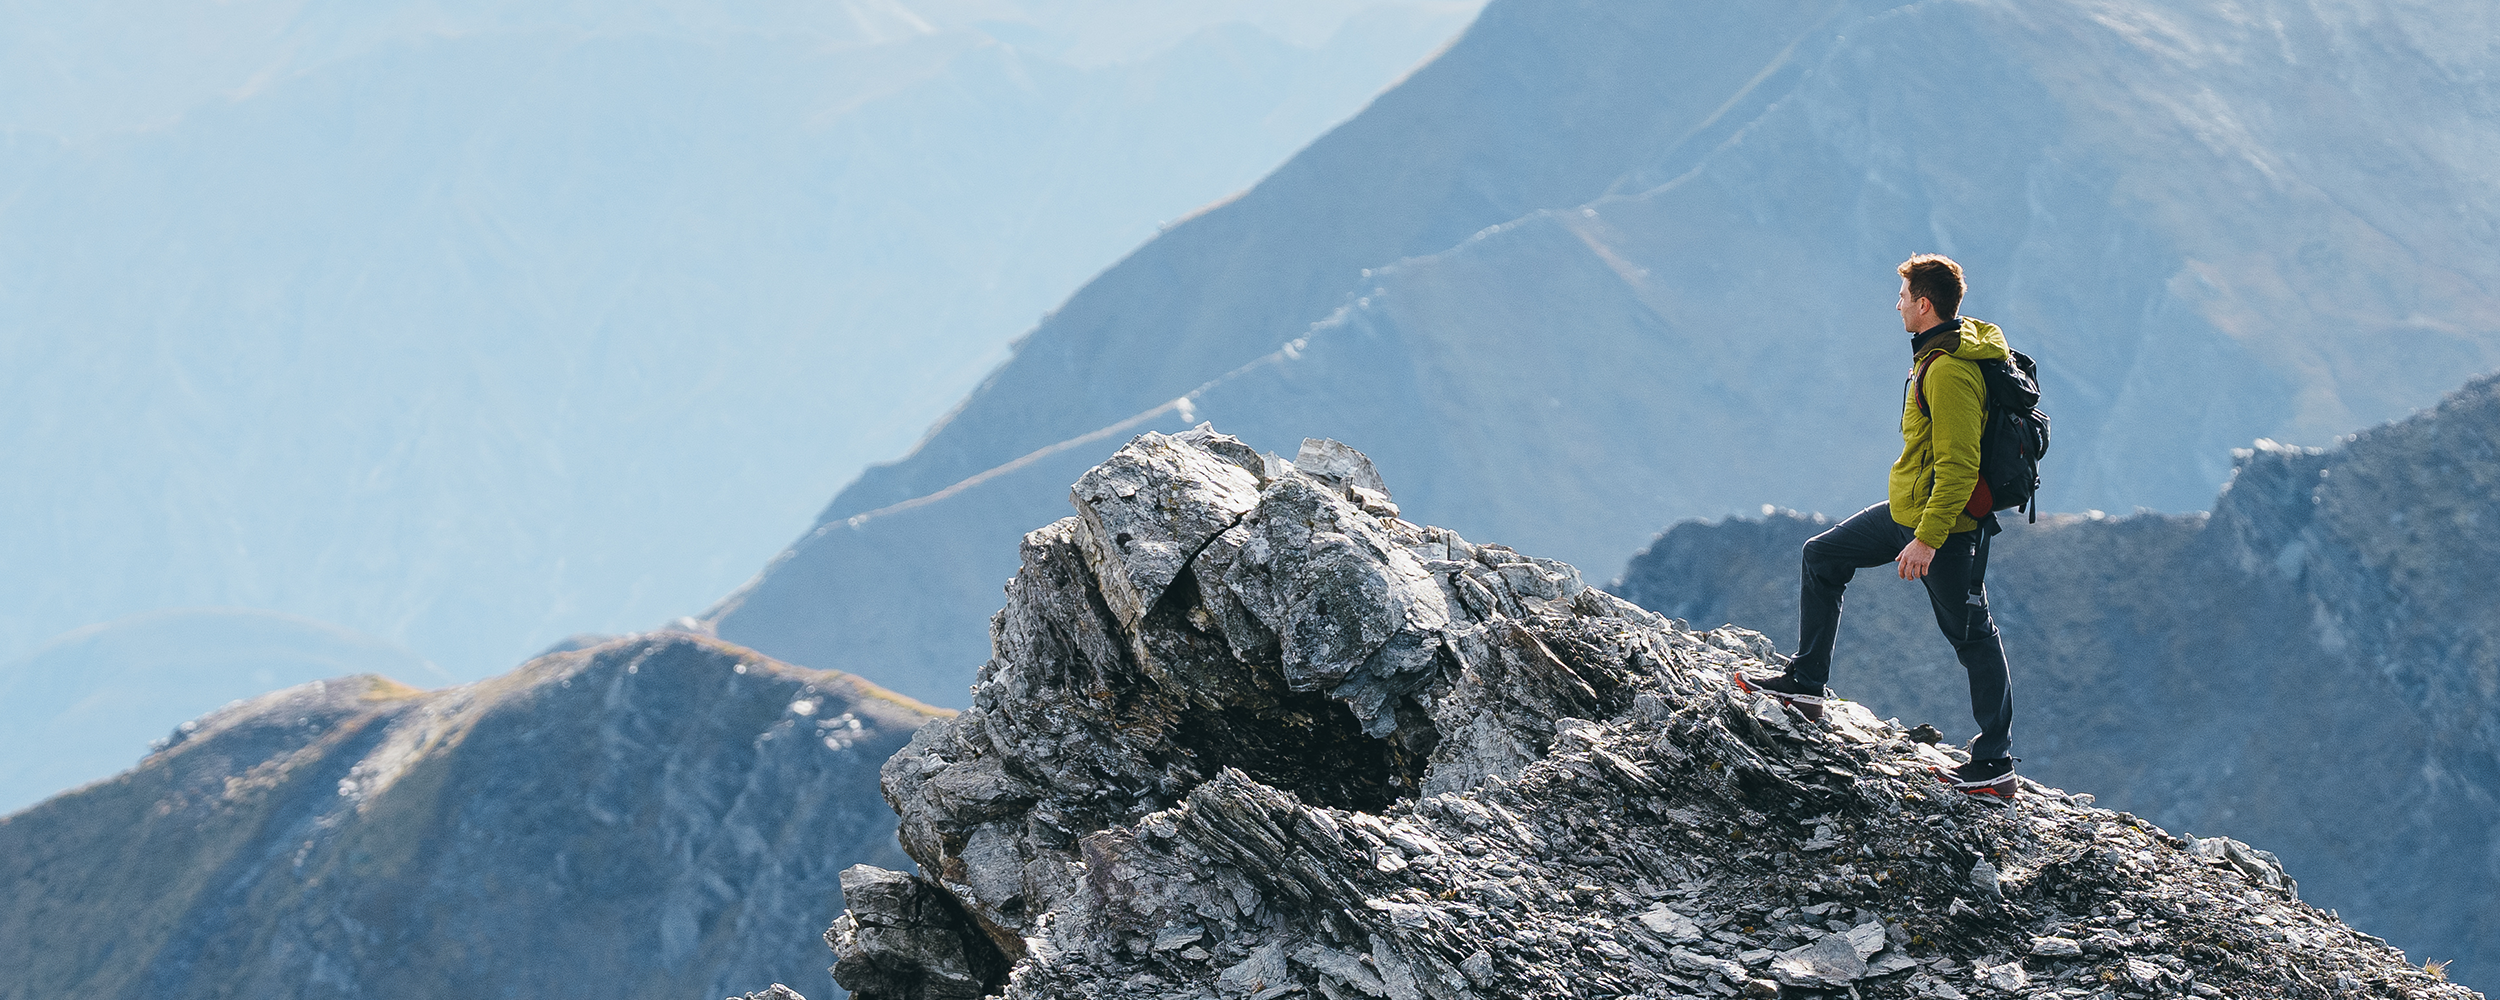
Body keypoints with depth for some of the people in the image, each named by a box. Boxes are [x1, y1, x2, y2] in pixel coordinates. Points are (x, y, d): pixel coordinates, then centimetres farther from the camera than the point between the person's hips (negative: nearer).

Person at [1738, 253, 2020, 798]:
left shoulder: (1950, 373, -25)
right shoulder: (1939, 353, 8)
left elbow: (1959, 467, -28)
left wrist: (1927, 539, -28)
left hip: (1943, 521, -11)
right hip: (1908, 508, 11)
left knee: (1971, 634, -2)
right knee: (1822, 557, 16)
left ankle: (1995, 764, 4)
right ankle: (1805, 683, 23)